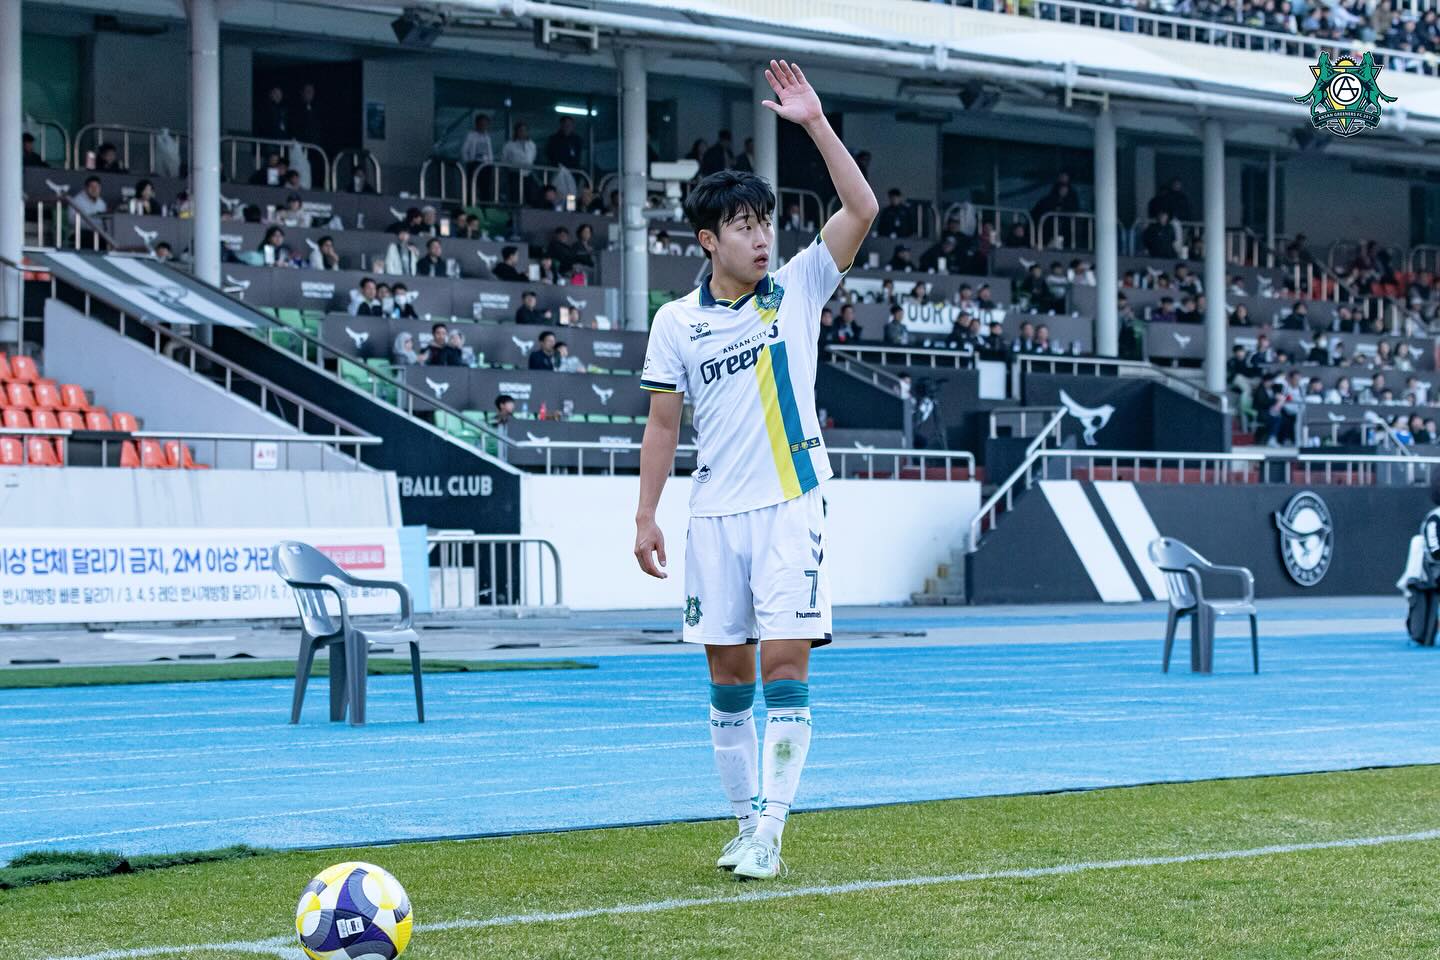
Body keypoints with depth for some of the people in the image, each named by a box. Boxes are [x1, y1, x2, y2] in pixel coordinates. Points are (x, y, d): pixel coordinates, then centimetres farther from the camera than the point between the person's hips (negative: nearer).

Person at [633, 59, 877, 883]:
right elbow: (664, 423, 8)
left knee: (785, 662, -10)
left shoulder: (799, 289, 2)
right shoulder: (677, 322, 4)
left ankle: (769, 832, -8)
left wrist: (816, 124, -15)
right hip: (715, 515, 2)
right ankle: (747, 821, 17)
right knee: (728, 674, 6)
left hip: (790, 507, -2)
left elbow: (862, 211, -9)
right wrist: (647, 515, 4)